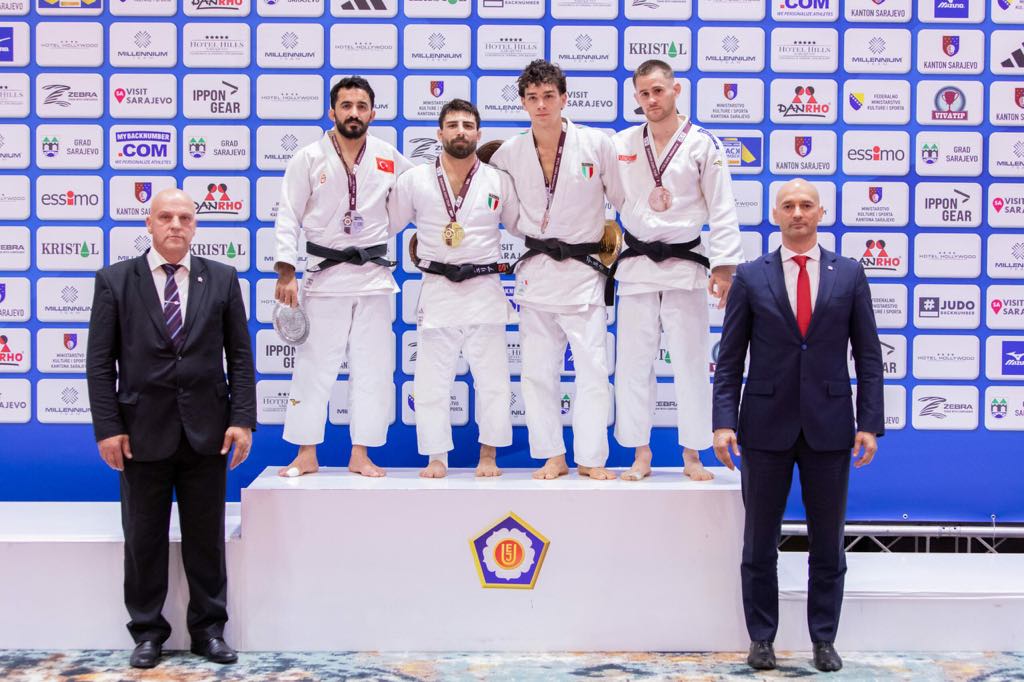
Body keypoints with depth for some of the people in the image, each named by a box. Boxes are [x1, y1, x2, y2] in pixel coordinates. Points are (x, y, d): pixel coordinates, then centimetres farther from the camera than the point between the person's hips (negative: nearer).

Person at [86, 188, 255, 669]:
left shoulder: (222, 279, 5)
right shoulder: (115, 280, 2)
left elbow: (240, 355, 4)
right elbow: (100, 362, 0)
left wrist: (242, 419, -4)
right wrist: (107, 427, -8)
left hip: (207, 431, 1)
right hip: (143, 430, -1)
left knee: (206, 537, 9)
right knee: (144, 539, 9)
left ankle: (209, 630, 22)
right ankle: (147, 632, 23)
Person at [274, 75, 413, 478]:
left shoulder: (389, 158, 3)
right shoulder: (308, 159, -3)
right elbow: (288, 218, -4)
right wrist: (286, 272, -11)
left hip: (374, 275, 3)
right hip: (325, 274, -2)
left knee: (372, 368, 6)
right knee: (314, 366, 2)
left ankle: (360, 455, 16)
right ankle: (306, 455, 13)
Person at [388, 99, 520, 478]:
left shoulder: (499, 181, 3)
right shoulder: (415, 180, 1)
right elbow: (384, 224, 10)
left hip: (484, 289, 0)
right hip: (437, 290, 0)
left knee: (492, 378, 4)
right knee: (432, 380, 4)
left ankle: (488, 455, 19)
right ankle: (436, 457, 16)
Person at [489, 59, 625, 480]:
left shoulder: (597, 144, -4)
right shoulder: (510, 153, 3)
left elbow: (626, 198, 4)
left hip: (583, 271, -3)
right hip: (535, 271, 3)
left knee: (593, 368, -4)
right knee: (537, 370, 6)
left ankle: (592, 458, 6)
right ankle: (552, 456, 17)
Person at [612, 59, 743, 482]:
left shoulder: (702, 145, -2)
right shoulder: (621, 145, 5)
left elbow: (722, 210, -3)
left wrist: (724, 267, -9)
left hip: (685, 265, -2)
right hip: (637, 267, 2)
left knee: (691, 361, 3)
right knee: (633, 363, 4)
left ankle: (692, 455, 15)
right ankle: (640, 454, 16)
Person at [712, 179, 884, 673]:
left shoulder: (849, 275, 5)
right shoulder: (750, 276, 2)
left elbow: (868, 355, 4)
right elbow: (730, 358, 1)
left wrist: (870, 423, -3)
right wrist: (724, 421, -8)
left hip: (828, 427, 1)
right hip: (767, 426, 0)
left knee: (827, 543, 9)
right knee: (760, 543, 8)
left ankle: (824, 640, 23)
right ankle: (761, 639, 21)